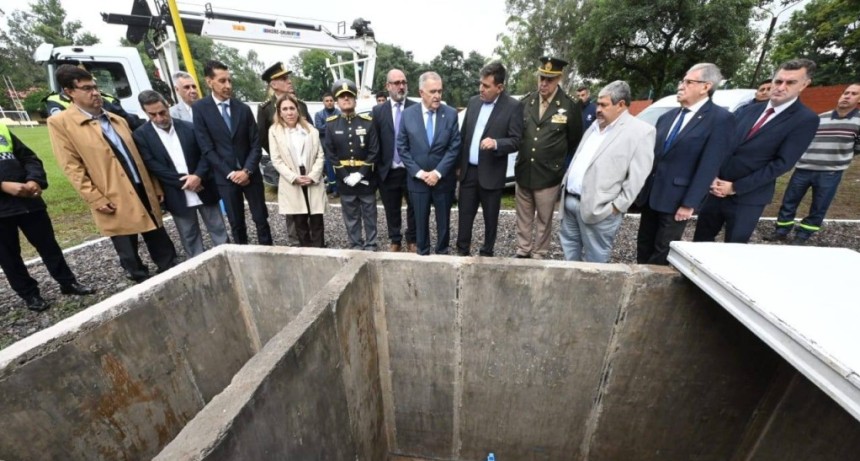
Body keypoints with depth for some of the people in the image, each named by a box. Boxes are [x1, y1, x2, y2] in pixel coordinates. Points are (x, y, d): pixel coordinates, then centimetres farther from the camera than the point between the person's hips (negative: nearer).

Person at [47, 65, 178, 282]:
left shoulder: (117, 119, 15)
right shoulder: (60, 122, -1)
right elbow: (73, 168, -6)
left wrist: (155, 187, 12)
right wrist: (96, 200, -14)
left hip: (144, 193, 5)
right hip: (115, 203, -5)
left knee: (163, 248, 11)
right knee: (131, 259, 5)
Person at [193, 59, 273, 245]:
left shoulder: (244, 108, 4)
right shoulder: (200, 109, -3)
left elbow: (256, 144, 0)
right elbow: (207, 149, -6)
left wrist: (247, 171, -12)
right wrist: (230, 173, -12)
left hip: (250, 174, 2)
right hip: (225, 177, -1)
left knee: (261, 219, 6)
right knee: (236, 224, 8)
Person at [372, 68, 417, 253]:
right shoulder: (378, 111, 4)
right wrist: (377, 168, -2)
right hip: (388, 171, 1)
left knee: (414, 207, 10)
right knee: (392, 209, 13)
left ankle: (412, 239, 31)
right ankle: (395, 240, 31)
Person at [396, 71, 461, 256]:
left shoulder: (451, 114, -2)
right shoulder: (408, 114, -1)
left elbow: (454, 147, -5)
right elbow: (402, 147, -2)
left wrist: (438, 172, -14)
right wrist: (418, 172, -11)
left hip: (443, 179, 0)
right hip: (417, 179, 0)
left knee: (443, 221, 12)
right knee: (421, 221, 11)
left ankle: (442, 253, 31)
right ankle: (422, 253, 29)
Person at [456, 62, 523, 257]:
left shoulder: (513, 106, -7)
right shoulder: (473, 101, 8)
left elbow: (516, 141, -10)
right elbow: (463, 135, 12)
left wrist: (496, 143, -28)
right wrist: (458, 164, 10)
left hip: (491, 174, -4)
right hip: (468, 170, 4)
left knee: (490, 217, 10)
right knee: (465, 214, 9)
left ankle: (487, 252, 27)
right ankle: (462, 251, 23)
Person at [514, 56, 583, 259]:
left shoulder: (570, 107, -6)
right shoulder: (525, 102, 3)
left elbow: (575, 142, 4)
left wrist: (559, 163, 8)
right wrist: (522, 156, 8)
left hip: (548, 175, -3)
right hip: (523, 172, 3)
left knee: (544, 219, 9)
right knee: (523, 217, 15)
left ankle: (538, 254, 25)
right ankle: (522, 251, 30)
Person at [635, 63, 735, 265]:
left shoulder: (721, 119, -7)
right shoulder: (667, 117, 12)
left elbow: (708, 167, -12)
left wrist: (689, 204, -15)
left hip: (676, 200, -6)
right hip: (649, 194, 6)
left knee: (662, 253, 5)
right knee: (644, 246, 16)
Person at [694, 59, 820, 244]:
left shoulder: (805, 120, -4)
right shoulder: (748, 110, 9)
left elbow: (782, 163, -11)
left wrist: (736, 187, -16)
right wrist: (713, 178, -9)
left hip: (748, 198, -4)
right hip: (717, 190, 4)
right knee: (701, 241, 13)